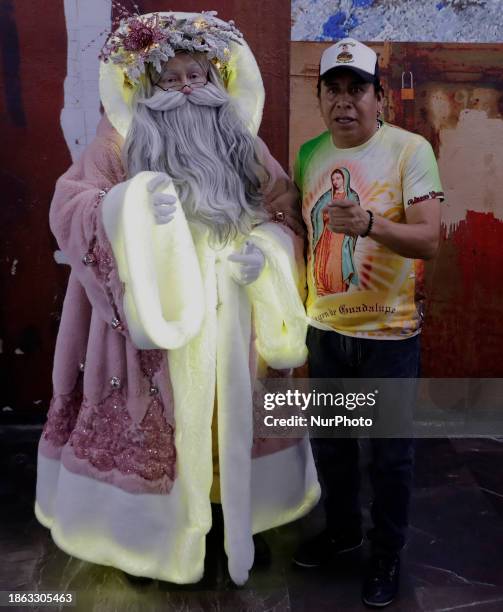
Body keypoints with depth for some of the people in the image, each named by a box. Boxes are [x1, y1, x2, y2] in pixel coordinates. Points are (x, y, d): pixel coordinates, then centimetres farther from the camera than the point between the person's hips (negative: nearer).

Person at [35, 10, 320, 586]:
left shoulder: (243, 143, 10)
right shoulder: (121, 141, -2)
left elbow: (281, 215, 12)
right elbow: (68, 207, -13)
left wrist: (265, 250, -11)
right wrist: (130, 204, -33)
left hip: (229, 320, 4)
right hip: (154, 316, -3)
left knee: (232, 418, 14)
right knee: (153, 424, 3)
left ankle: (234, 516, 34)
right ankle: (152, 530, 24)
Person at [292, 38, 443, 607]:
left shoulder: (410, 149, -12)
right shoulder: (308, 154, 3)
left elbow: (429, 239, -21)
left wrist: (369, 223, -38)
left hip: (388, 332, -4)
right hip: (324, 328, 5)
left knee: (390, 455, 9)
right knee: (329, 441, 19)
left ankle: (387, 554, 32)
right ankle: (341, 528, 43)